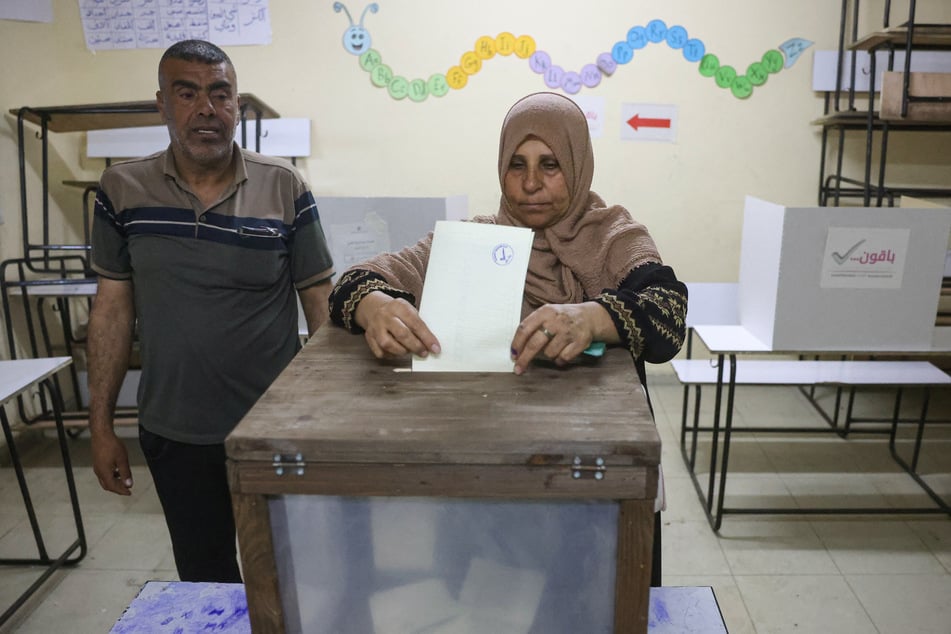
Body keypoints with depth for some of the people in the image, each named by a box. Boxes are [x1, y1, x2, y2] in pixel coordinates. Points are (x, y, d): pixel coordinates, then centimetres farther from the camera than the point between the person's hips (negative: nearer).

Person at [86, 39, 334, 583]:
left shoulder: (285, 188, -9)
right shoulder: (123, 189, -3)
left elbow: (321, 304, -4)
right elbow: (113, 306, 3)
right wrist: (102, 425, 3)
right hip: (172, 434, 2)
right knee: (203, 579, 20)